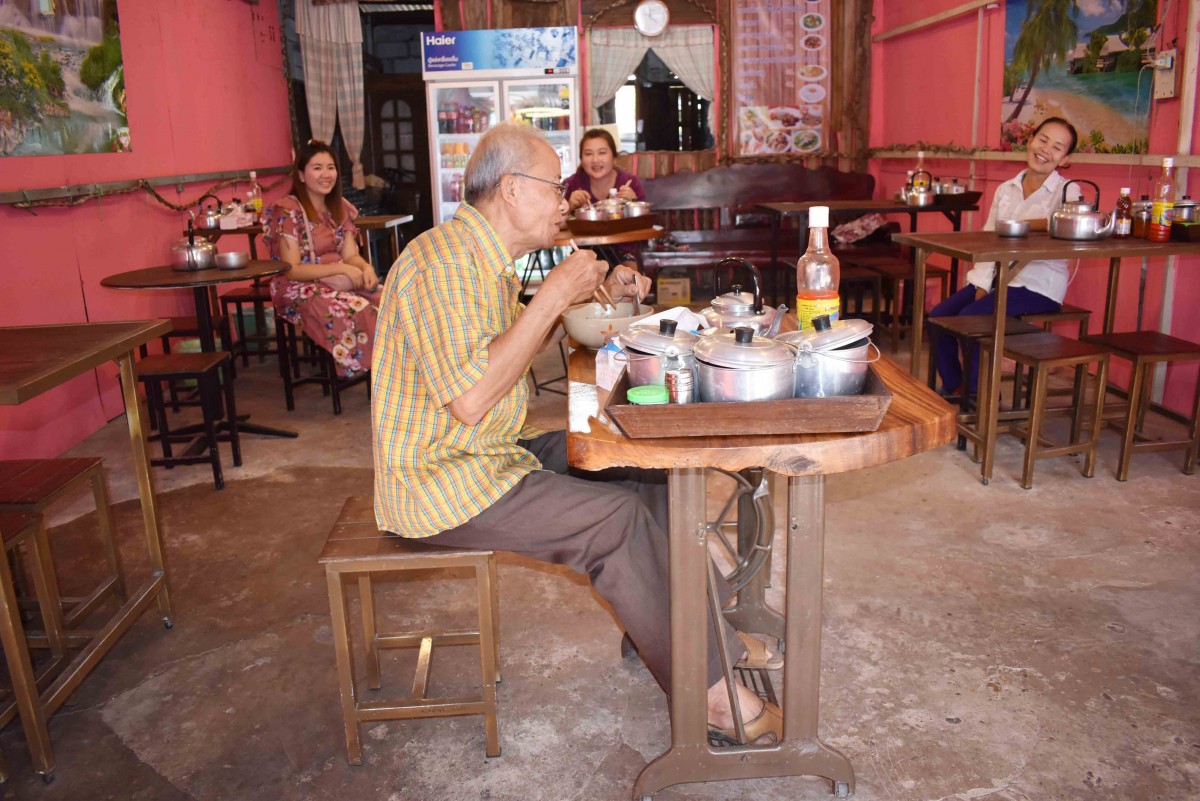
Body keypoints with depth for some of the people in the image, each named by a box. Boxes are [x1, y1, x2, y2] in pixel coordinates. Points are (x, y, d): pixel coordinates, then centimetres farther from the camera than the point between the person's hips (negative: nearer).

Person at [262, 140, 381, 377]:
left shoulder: (340, 207, 12)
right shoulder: (288, 210, -9)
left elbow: (350, 254, 8)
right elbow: (292, 270, -14)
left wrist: (365, 267, -16)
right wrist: (342, 269, -22)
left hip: (339, 282, 6)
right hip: (301, 289, -6)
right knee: (358, 311, -33)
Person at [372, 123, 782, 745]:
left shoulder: (481, 256, 10)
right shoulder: (444, 260, -21)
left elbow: (520, 343, 24)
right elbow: (470, 399, -30)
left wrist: (597, 297, 10)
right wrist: (553, 294, -24)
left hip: (487, 456, 10)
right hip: (442, 481, -10)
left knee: (645, 467, 3)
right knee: (618, 518, -18)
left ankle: (710, 629, 14)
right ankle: (706, 687, -2)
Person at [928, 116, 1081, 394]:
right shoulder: (1005, 189, 13)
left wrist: (1024, 225, -27)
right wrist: (982, 284, -6)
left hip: (1037, 284, -6)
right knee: (938, 317, -10)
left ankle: (976, 395, -3)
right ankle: (953, 389, 9)